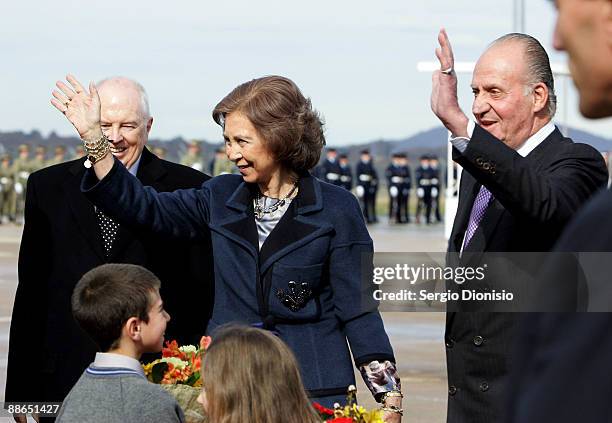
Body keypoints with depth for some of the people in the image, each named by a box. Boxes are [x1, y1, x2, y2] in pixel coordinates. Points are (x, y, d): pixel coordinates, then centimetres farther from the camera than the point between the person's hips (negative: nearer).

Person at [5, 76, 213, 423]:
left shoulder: (187, 188, 1)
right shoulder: (48, 187, 10)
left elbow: (202, 293, 0)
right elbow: (31, 292, 10)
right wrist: (20, 393, 6)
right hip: (65, 380, 2)